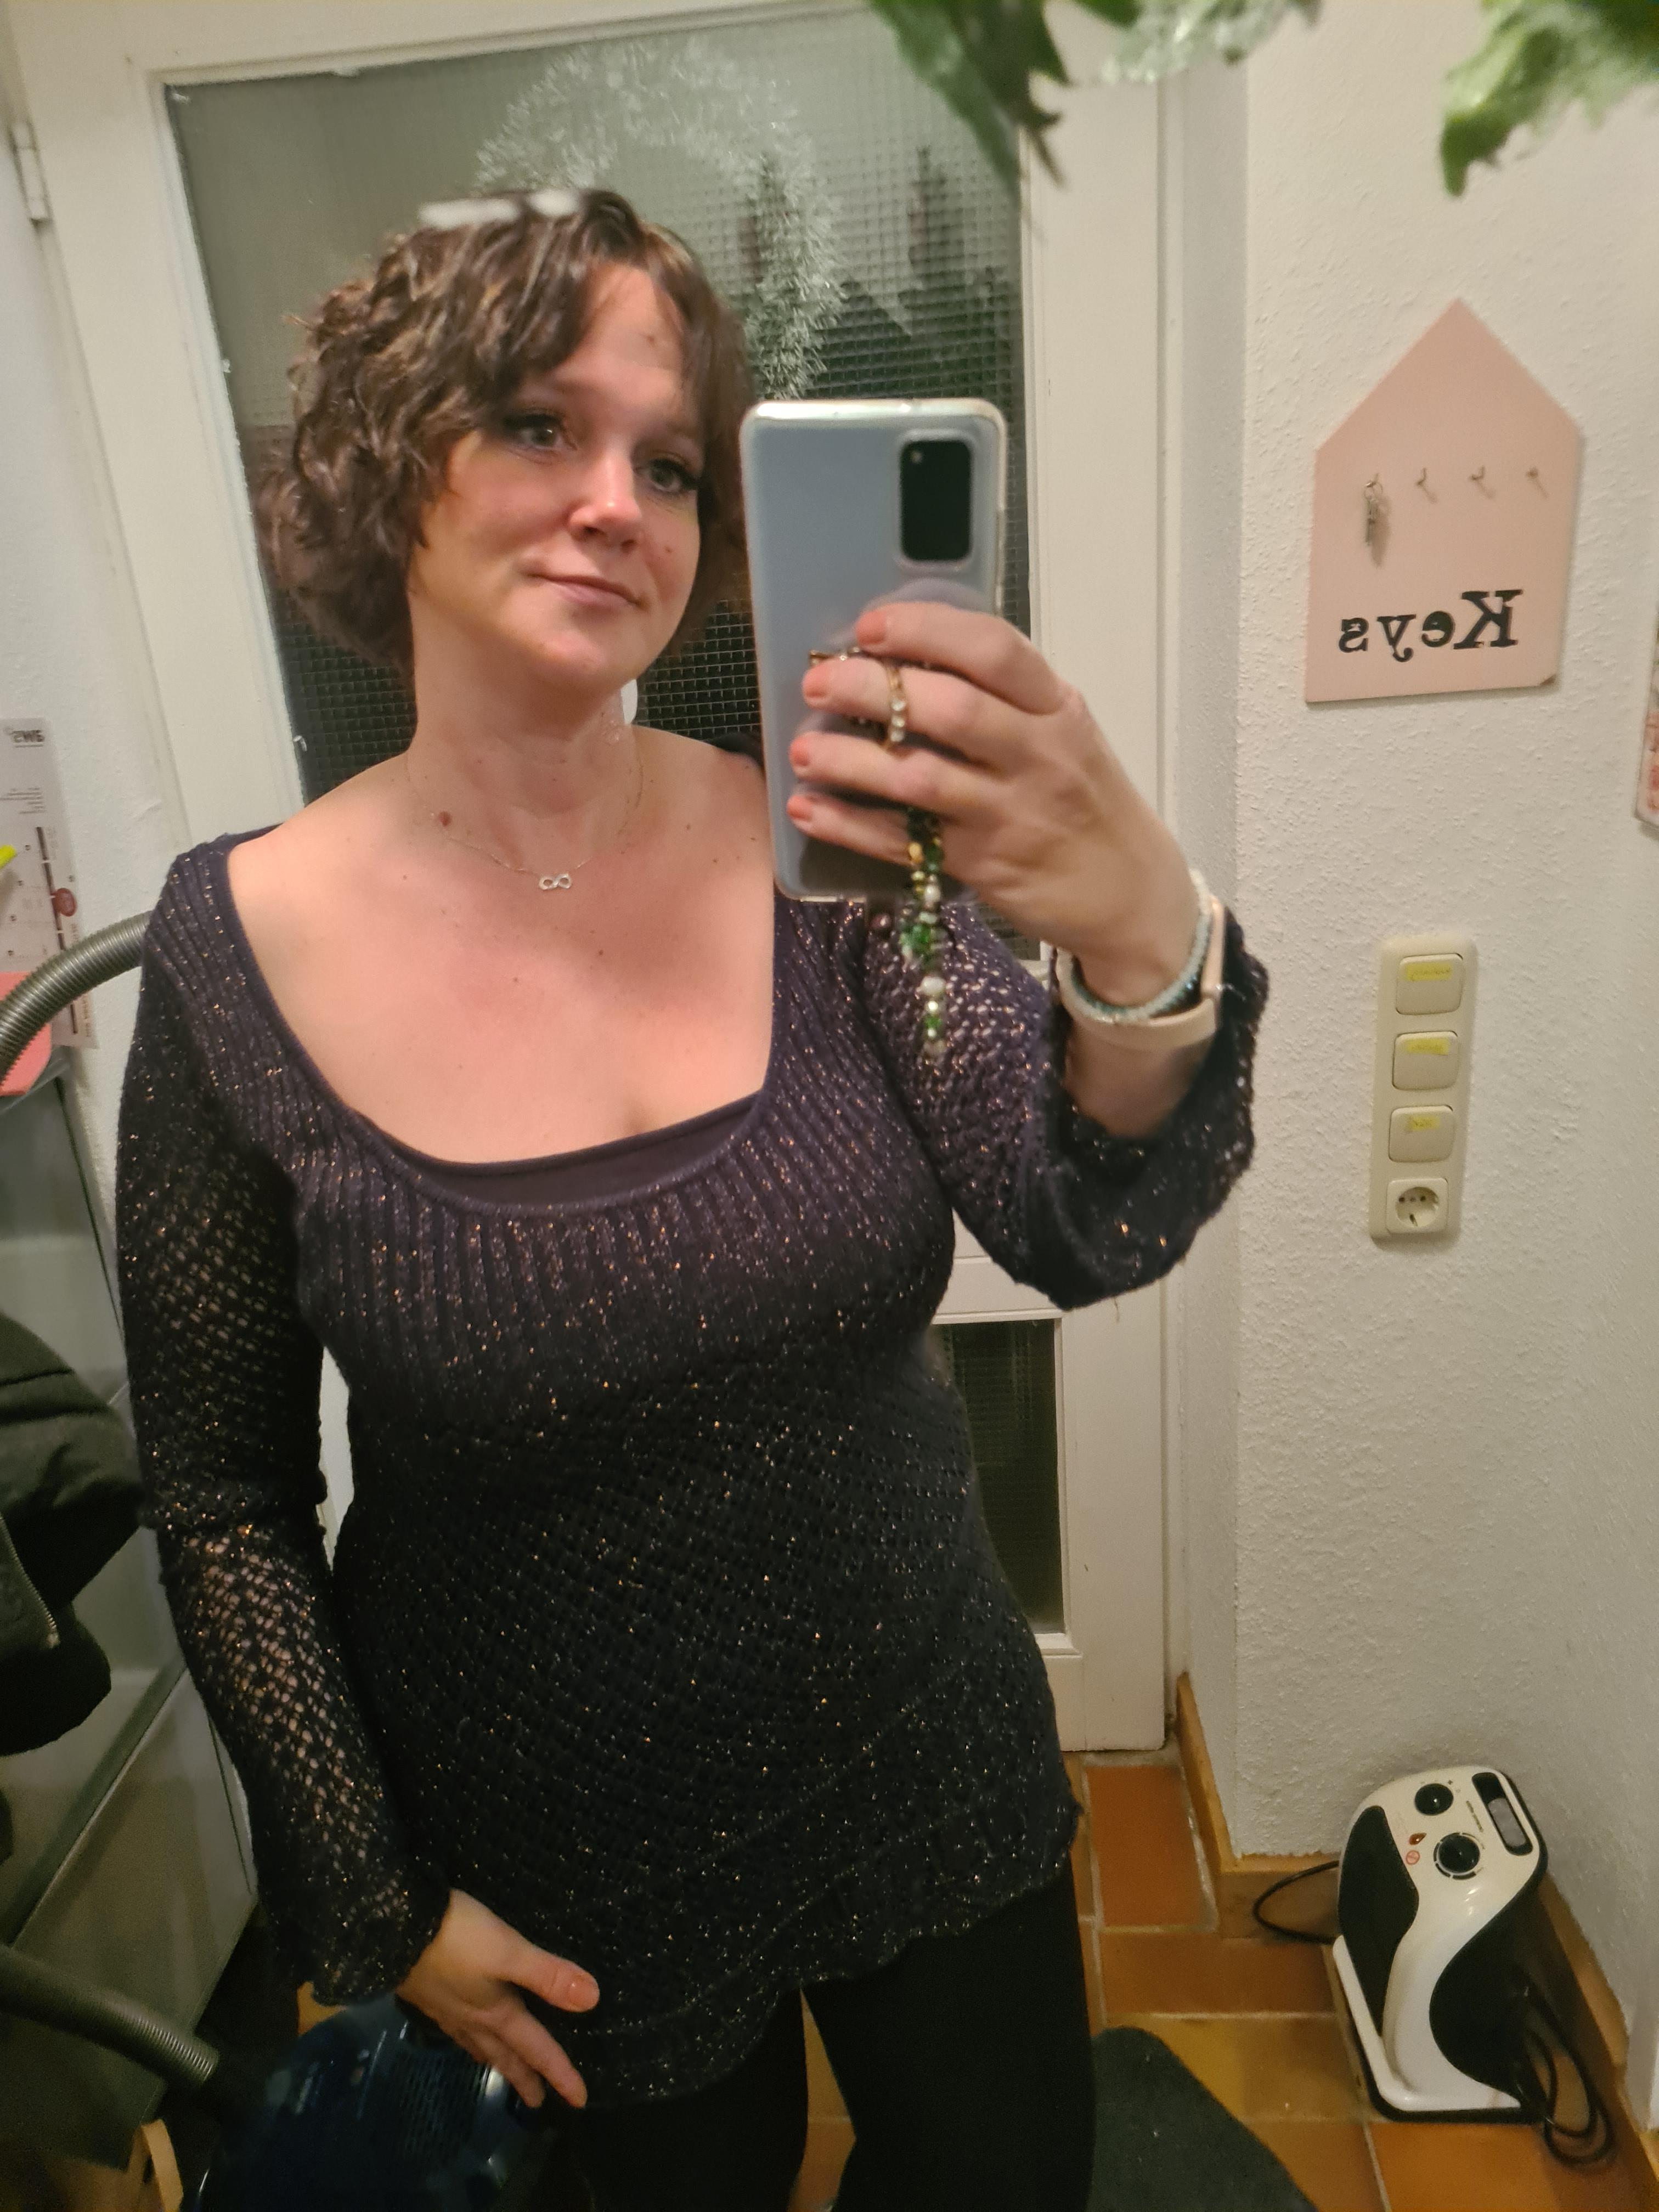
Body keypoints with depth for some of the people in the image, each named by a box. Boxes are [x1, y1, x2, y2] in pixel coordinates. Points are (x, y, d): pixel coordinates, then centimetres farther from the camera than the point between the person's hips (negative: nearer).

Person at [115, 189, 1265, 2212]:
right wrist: (371, 1901, -3)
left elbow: (1087, 1232, -25)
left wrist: (1143, 947, -46)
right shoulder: (243, 949, -17)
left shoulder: (815, 850, -14)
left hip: (921, 1744, 2)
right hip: (563, 1844, -1)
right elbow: (222, 1495, -7)